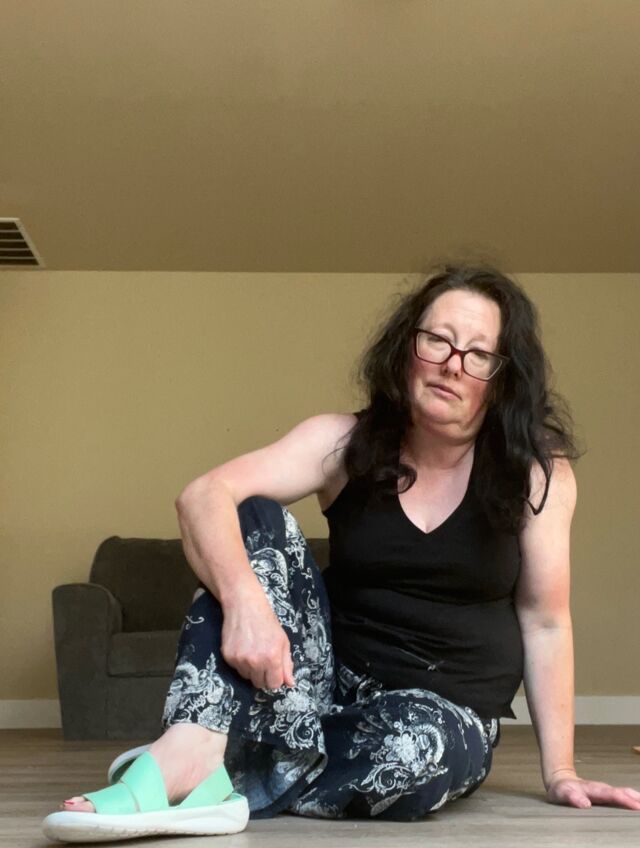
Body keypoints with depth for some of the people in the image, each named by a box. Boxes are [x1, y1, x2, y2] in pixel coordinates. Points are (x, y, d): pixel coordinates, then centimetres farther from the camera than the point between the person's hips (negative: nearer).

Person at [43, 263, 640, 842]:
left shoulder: (537, 472, -10)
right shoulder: (347, 442, -8)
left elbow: (545, 622, -6)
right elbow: (205, 497, -21)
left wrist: (559, 772, -7)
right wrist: (244, 599, -41)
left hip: (450, 716, -1)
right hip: (331, 681, 2)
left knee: (417, 739, -39)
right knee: (257, 520, -20)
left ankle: (225, 781, -19)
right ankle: (191, 755, -34)